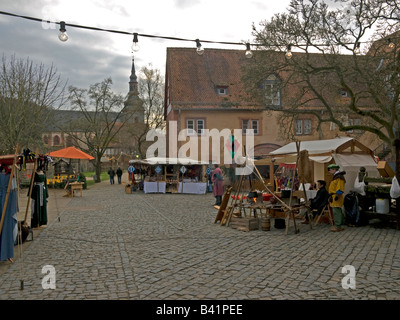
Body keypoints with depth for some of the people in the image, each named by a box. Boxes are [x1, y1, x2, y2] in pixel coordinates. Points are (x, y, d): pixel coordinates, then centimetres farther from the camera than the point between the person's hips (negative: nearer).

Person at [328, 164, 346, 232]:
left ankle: (337, 226, -7)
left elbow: (340, 188, -19)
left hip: (336, 198, -10)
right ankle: (339, 226, 18)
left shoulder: (339, 177, -12)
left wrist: (337, 195, -24)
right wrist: (331, 196, 22)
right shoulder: (335, 177, 19)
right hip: (333, 197, 10)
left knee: (336, 211, -9)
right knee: (338, 211, 13)